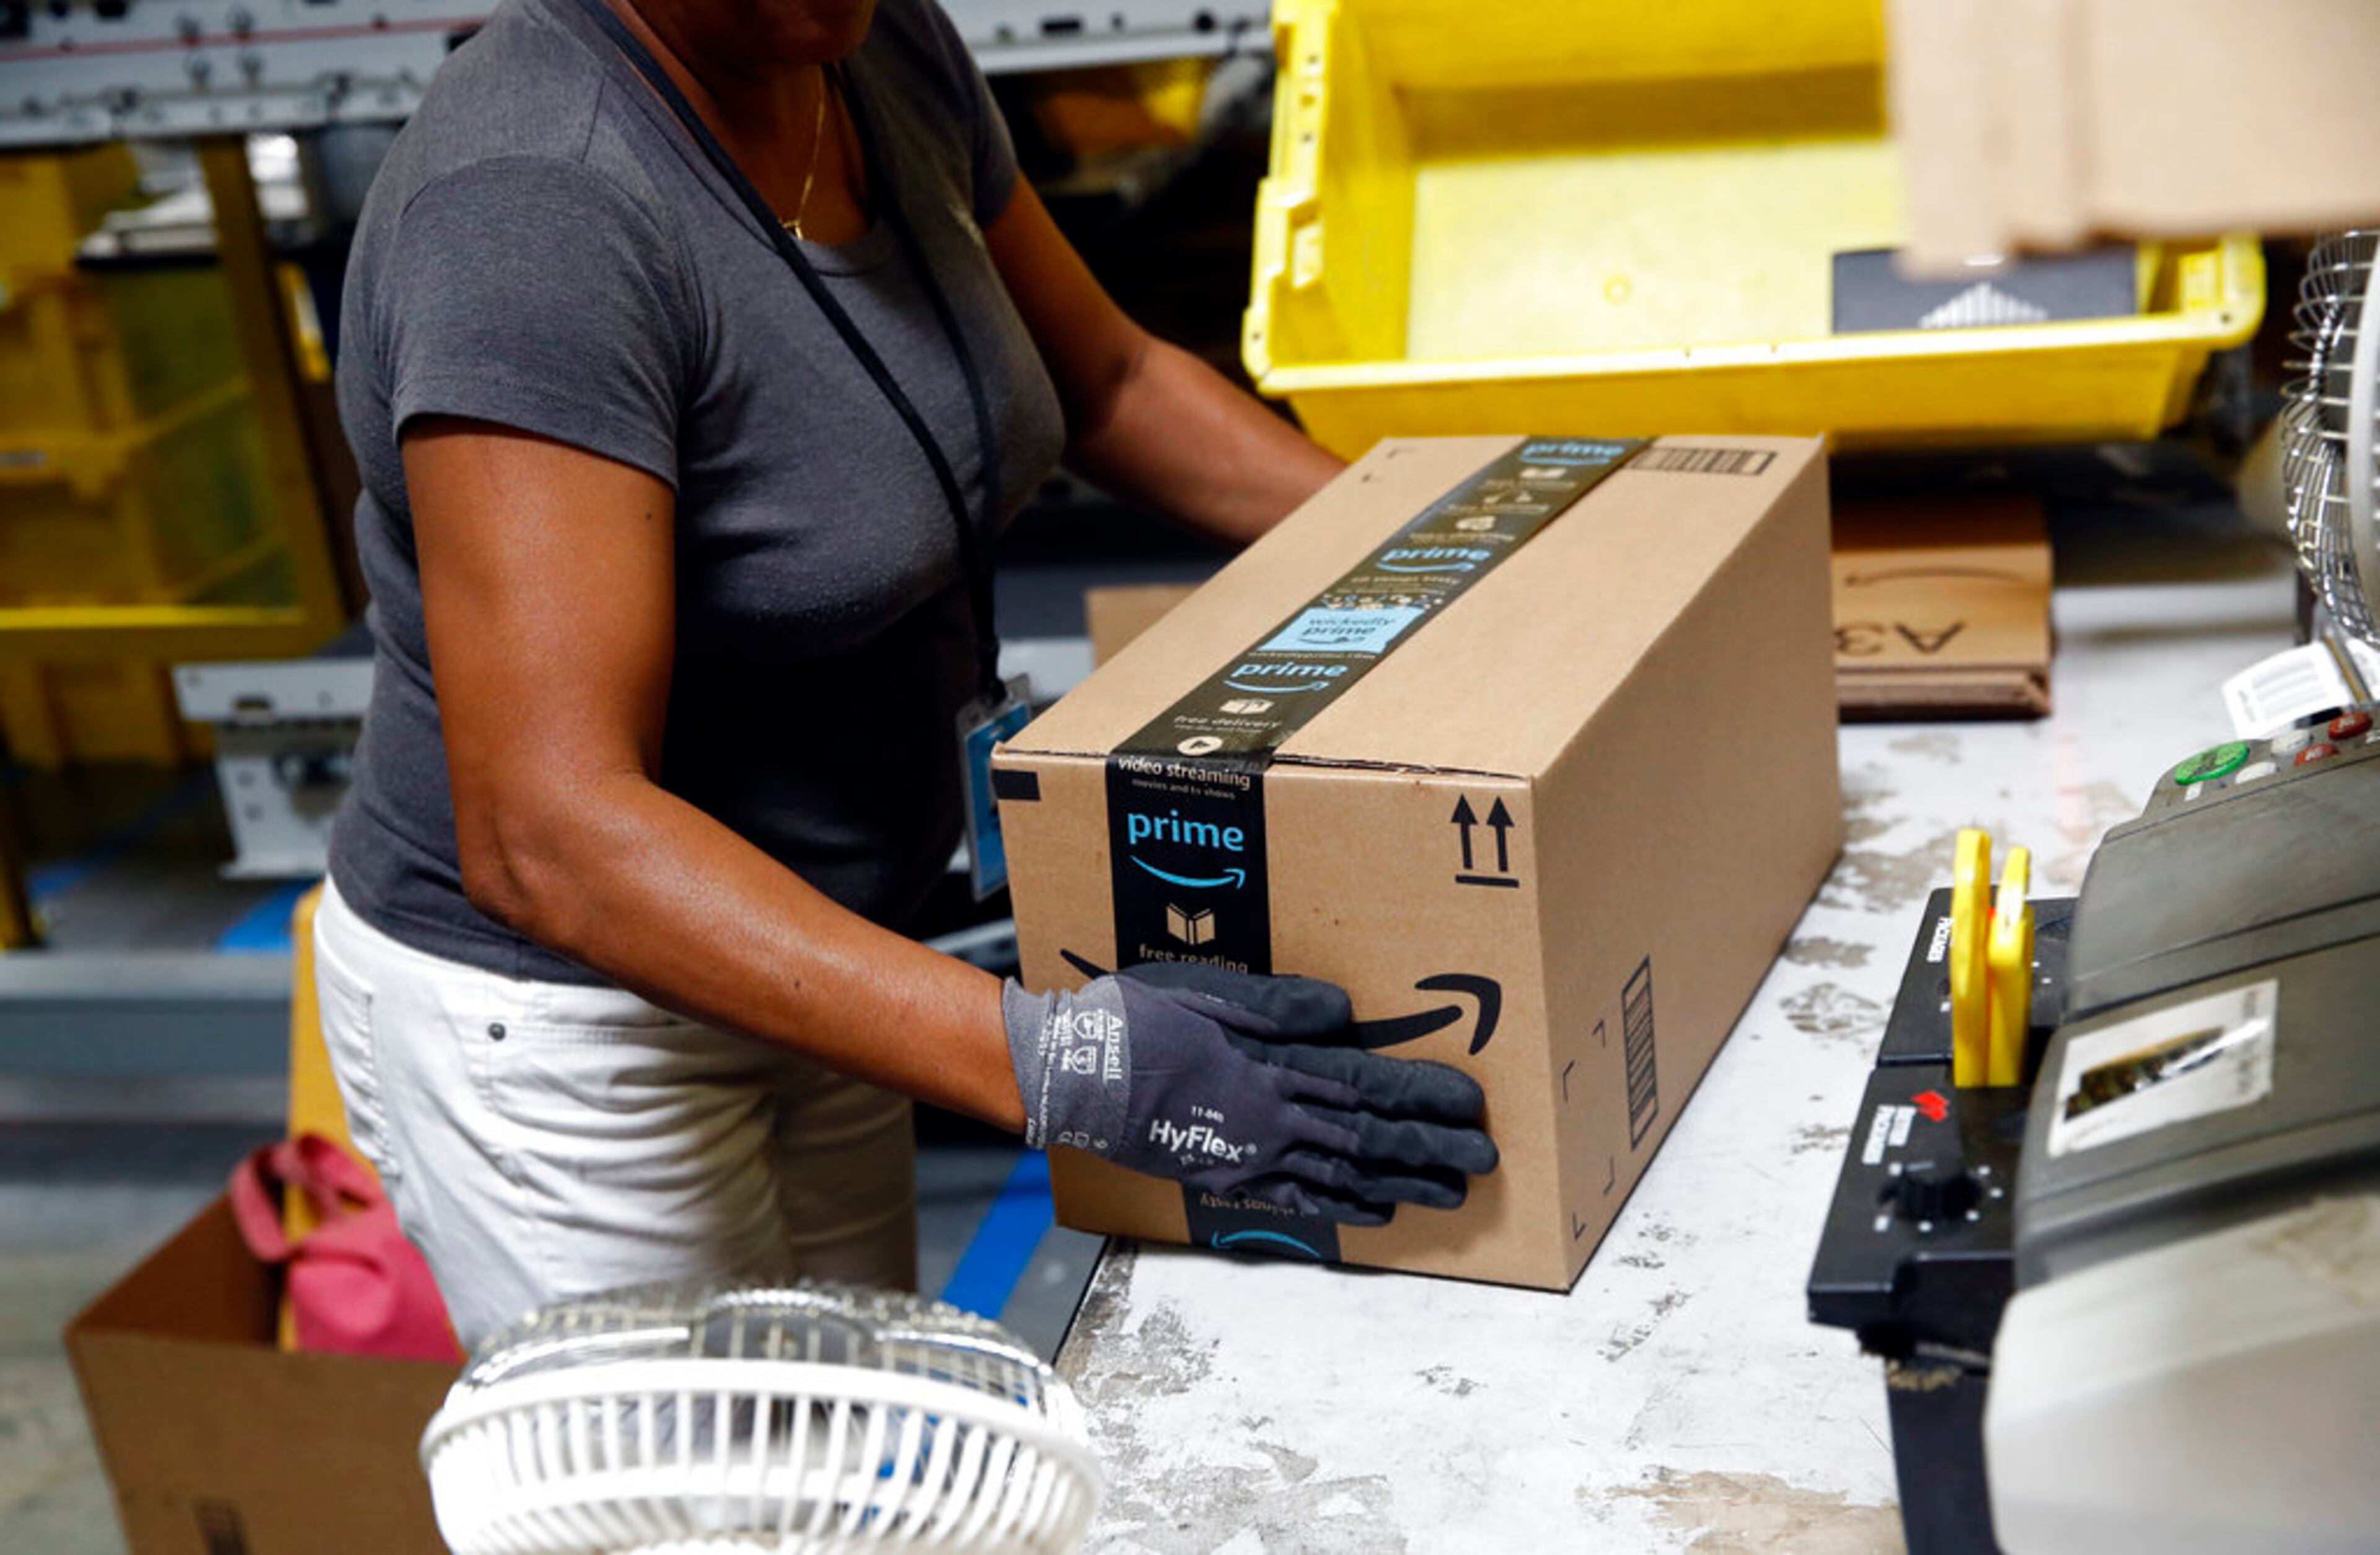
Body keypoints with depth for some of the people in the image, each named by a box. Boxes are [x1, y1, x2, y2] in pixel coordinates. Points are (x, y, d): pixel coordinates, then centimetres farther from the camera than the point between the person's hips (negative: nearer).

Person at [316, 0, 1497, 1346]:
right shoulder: (532, 206, -29)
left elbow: (1110, 385, 12)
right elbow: (545, 833, -35)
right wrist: (1043, 1059, -40)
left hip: (804, 946, 8)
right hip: (558, 1019, -7)